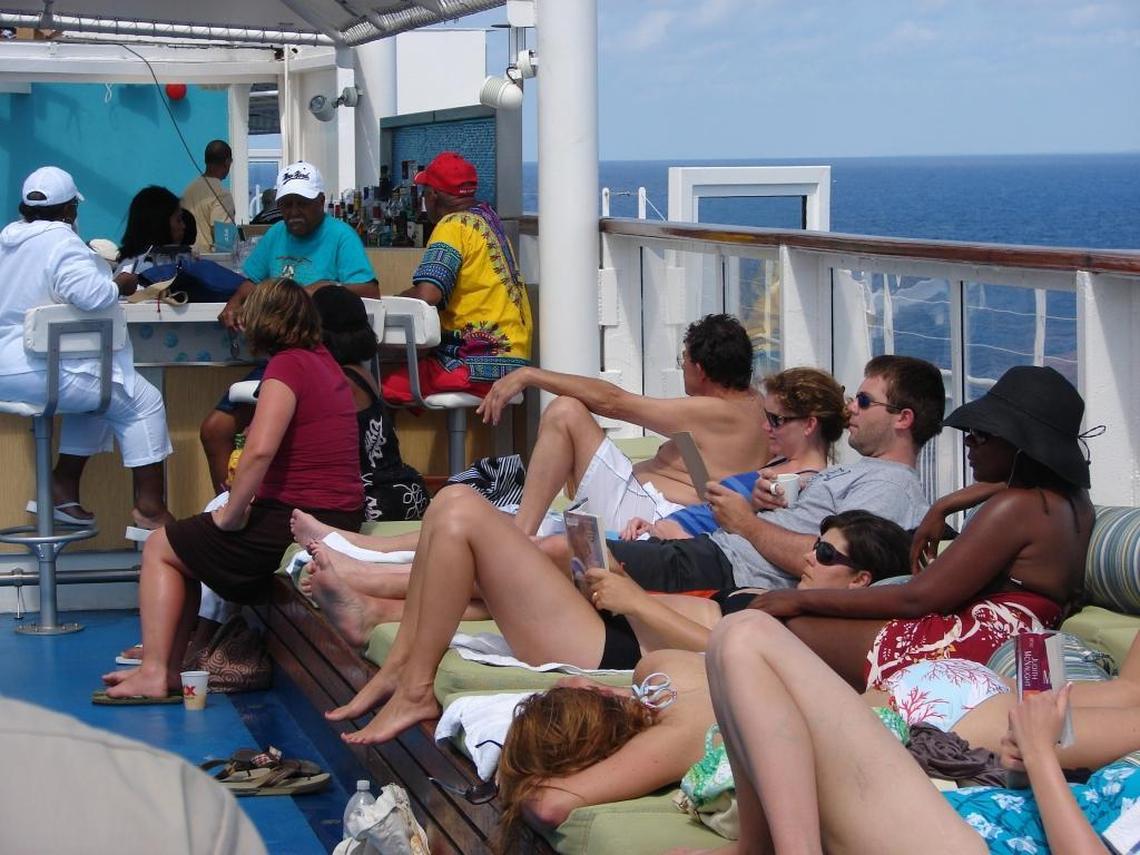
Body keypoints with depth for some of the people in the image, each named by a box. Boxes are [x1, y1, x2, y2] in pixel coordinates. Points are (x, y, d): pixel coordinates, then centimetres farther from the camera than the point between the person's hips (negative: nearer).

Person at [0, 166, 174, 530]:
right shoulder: (61, 241, -15)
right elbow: (91, 294, -27)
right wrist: (116, 286, -5)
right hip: (43, 372, -9)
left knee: (99, 390, 29)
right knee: (143, 401, 2)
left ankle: (63, 487, 25)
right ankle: (149, 509, 1)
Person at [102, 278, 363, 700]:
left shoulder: (288, 365, -14)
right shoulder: (326, 362, 10)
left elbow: (260, 449, -27)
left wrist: (231, 514, -16)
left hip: (296, 523, -8)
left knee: (160, 548, 11)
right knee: (188, 544, 25)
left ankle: (155, 672, 6)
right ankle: (169, 663, 21)